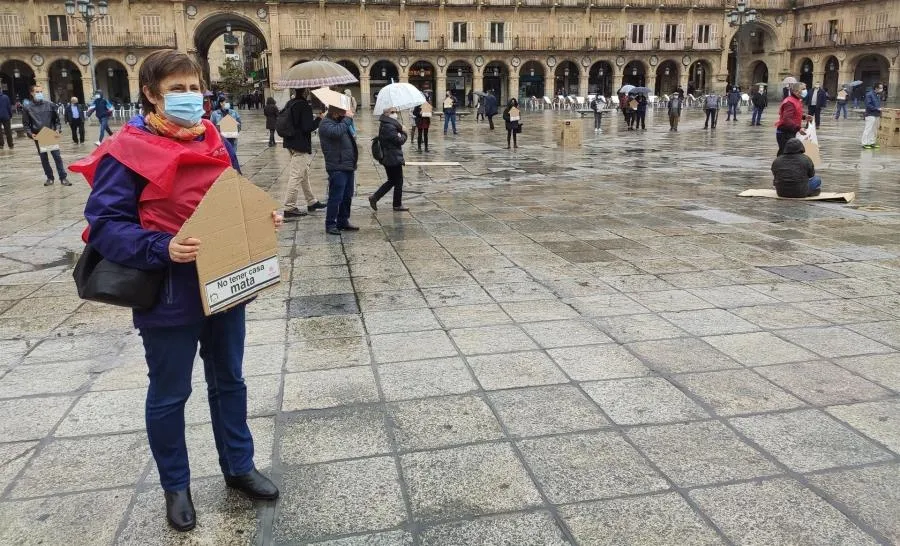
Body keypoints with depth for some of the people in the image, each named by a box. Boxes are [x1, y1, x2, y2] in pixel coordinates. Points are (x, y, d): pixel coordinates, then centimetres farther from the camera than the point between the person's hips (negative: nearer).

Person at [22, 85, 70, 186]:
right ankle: (50, 178, 18)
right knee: (44, 158, 9)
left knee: (57, 156, -2)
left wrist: (58, 129, -7)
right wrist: (31, 134, -12)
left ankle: (63, 178, 2)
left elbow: (57, 119, 8)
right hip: (38, 137, 1)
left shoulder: (50, 105, 3)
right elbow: (25, 124, 3)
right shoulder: (27, 108, 1)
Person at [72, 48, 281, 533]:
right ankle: (175, 486, 31)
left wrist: (263, 218, -3)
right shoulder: (128, 151, -13)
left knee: (229, 381, 18)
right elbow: (104, 224, -17)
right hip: (169, 295, -6)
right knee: (169, 395, 11)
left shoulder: (216, 141, 6)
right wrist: (161, 248, -30)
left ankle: (239, 467, 36)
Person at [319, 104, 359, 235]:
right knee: (336, 197, -8)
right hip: (337, 167, -9)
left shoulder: (341, 121, 19)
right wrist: (347, 118, -22)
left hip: (348, 166, 9)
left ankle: (343, 222, 24)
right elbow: (336, 132, -30)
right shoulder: (326, 123, -9)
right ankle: (330, 225, -1)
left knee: (347, 197, 14)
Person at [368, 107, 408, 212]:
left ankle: (374, 197, 15)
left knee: (392, 181, 19)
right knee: (398, 182, 4)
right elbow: (399, 140, -19)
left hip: (387, 159, 10)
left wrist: (400, 131, -8)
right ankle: (397, 205, 14)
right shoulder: (389, 127, -20)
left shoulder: (384, 125, 12)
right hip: (394, 159, -10)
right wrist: (404, 133, -1)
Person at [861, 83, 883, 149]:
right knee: (868, 129, -8)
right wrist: (877, 109, -18)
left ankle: (872, 142, 17)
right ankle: (865, 143, -4)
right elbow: (868, 105, -17)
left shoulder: (879, 95, 14)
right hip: (870, 115, -8)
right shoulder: (869, 94, -11)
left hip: (877, 115, 8)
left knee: (875, 130, 10)